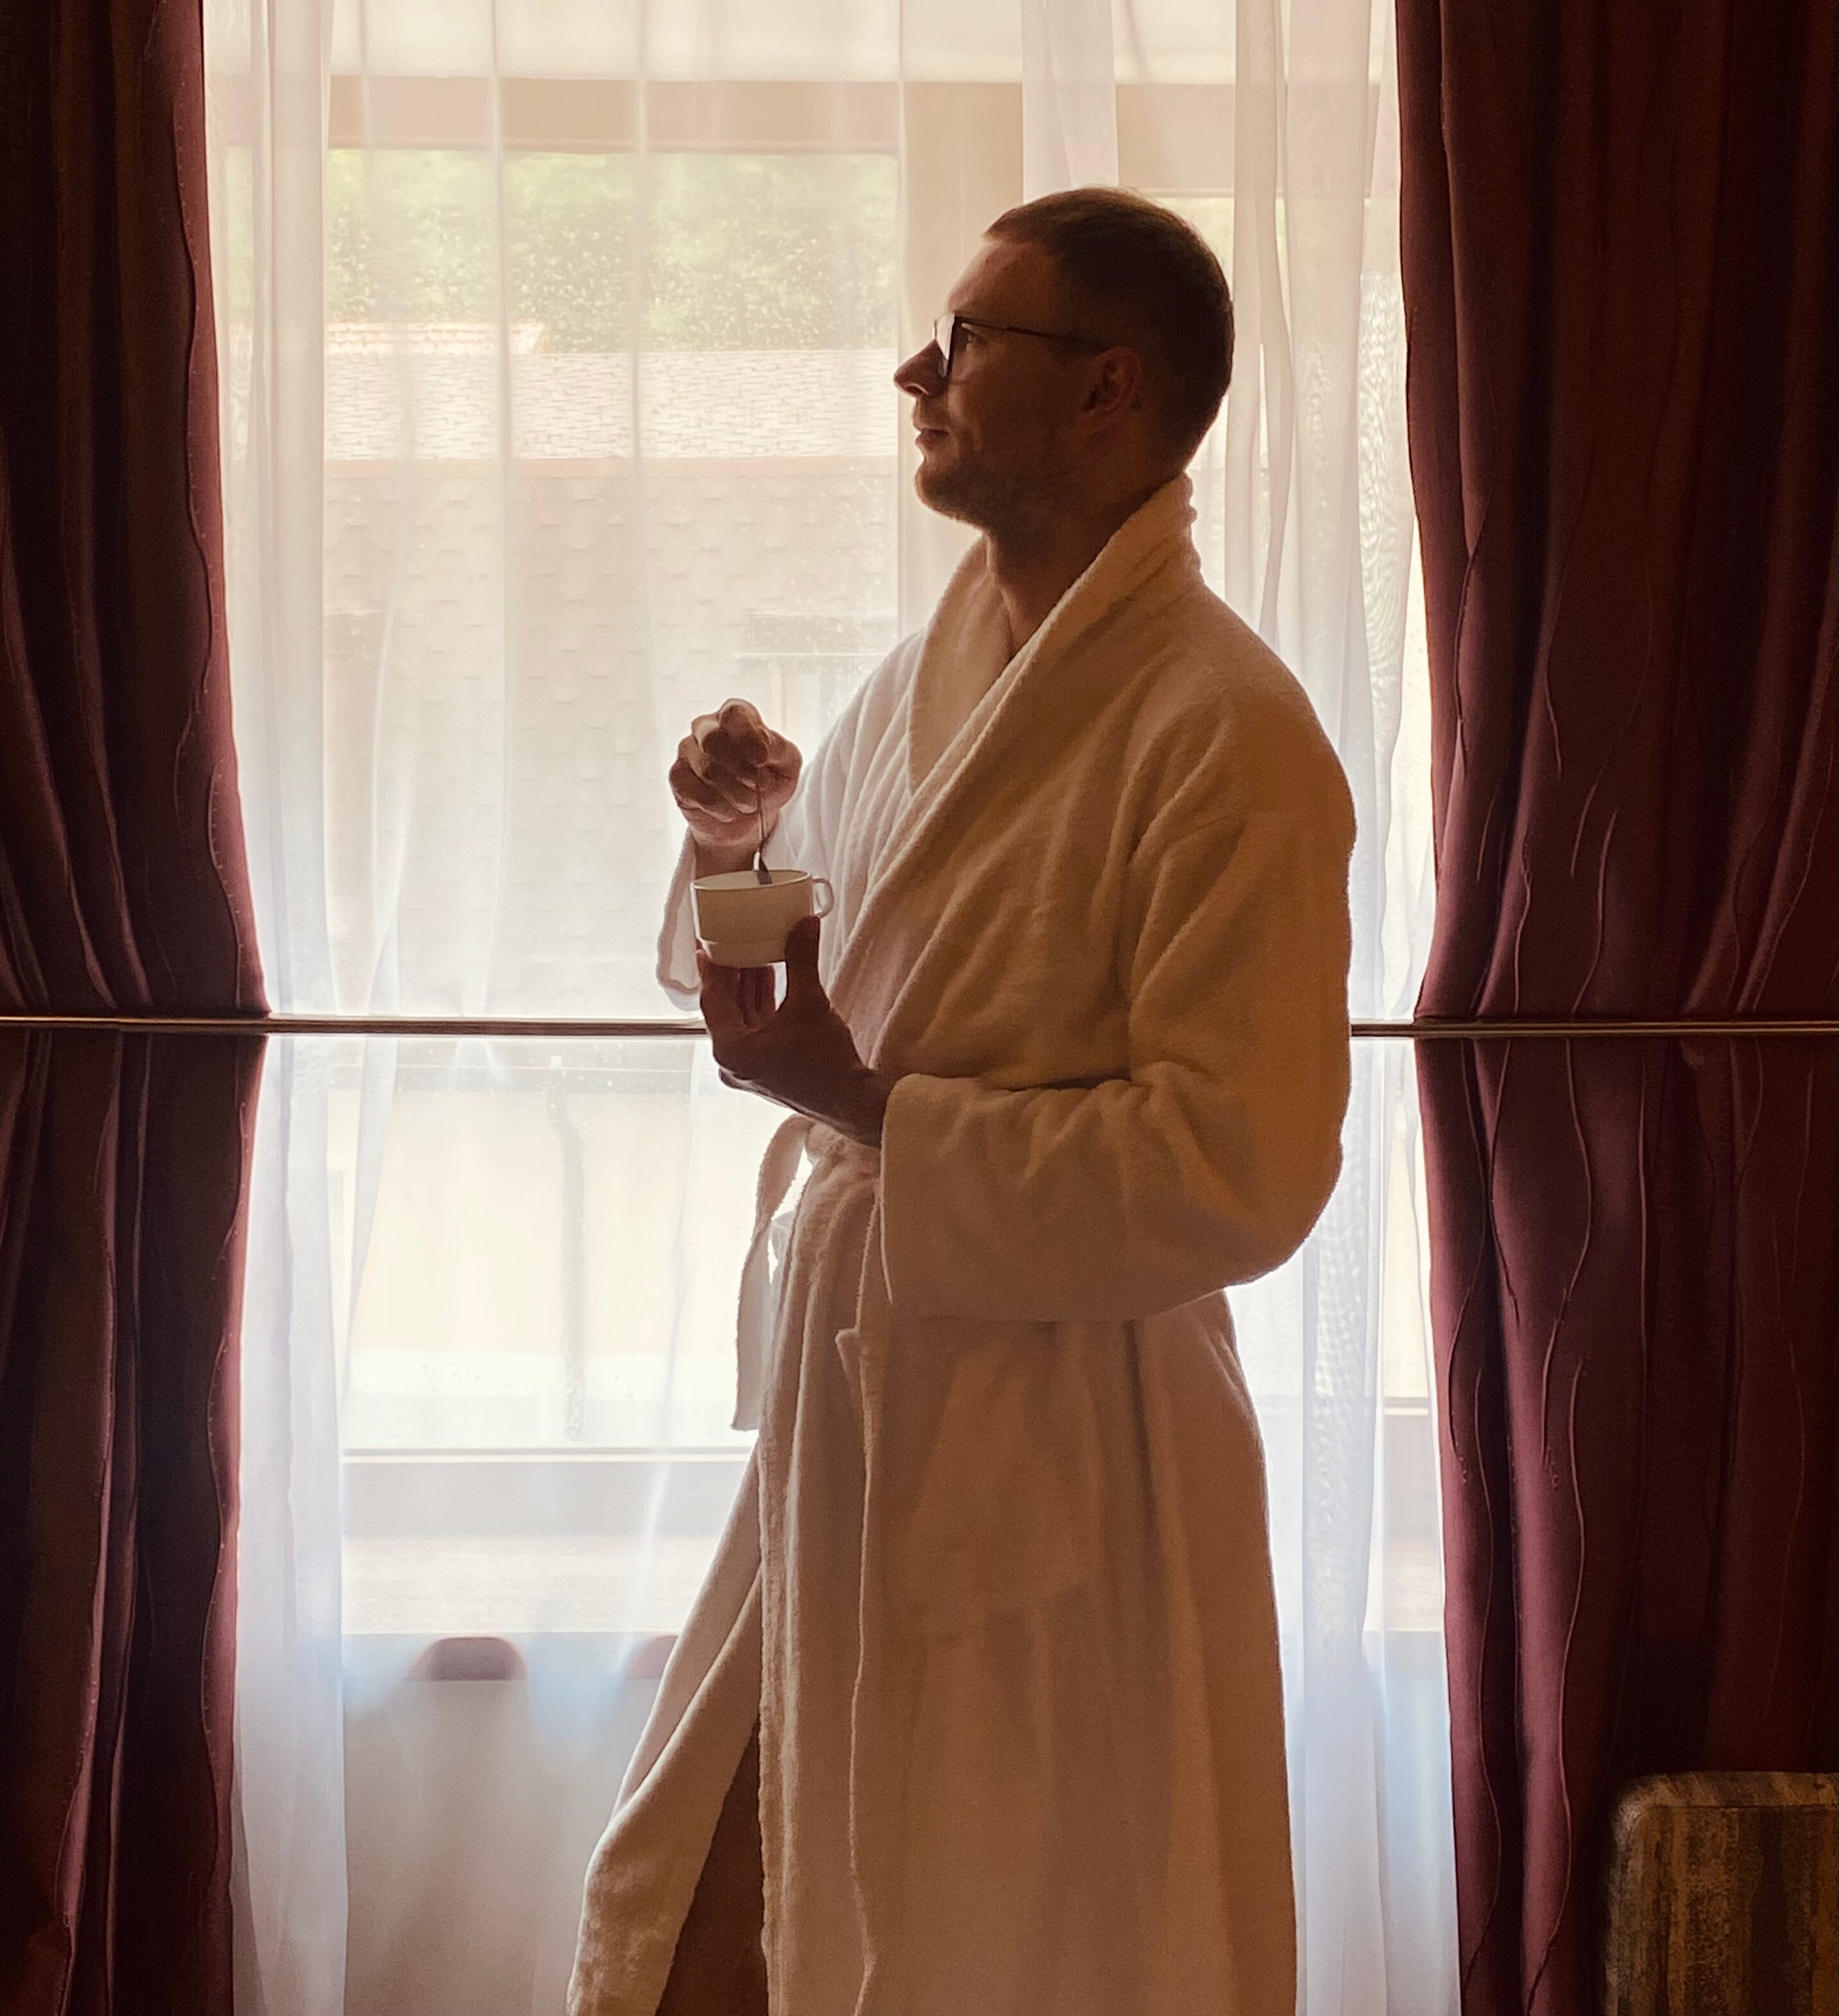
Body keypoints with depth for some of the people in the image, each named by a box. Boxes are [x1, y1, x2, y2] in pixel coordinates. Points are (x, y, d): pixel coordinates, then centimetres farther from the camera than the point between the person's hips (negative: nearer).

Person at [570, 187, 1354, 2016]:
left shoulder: (1229, 736, -18)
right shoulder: (932, 670, 8)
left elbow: (1240, 1174, -23)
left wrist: (865, 1113, -21)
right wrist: (748, 834, 1)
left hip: (1046, 1476, -8)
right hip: (843, 1417, 8)